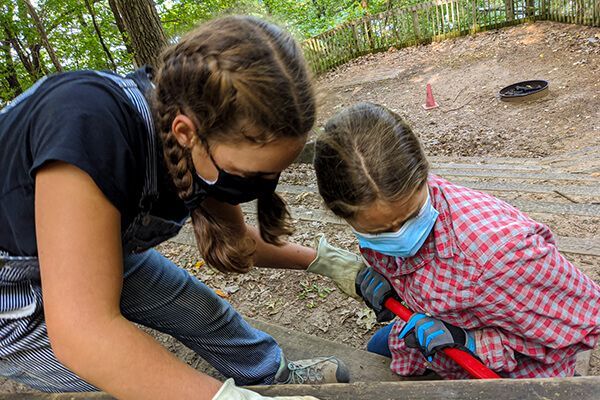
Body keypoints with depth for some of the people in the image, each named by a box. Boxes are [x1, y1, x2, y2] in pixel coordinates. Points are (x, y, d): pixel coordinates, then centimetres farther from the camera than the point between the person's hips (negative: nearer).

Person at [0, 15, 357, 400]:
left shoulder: (210, 147, -20)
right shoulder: (89, 127, -42)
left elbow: (236, 238, 0)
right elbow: (82, 332, -43)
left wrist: (320, 260, 2)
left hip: (100, 252, 5)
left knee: (205, 312, 12)